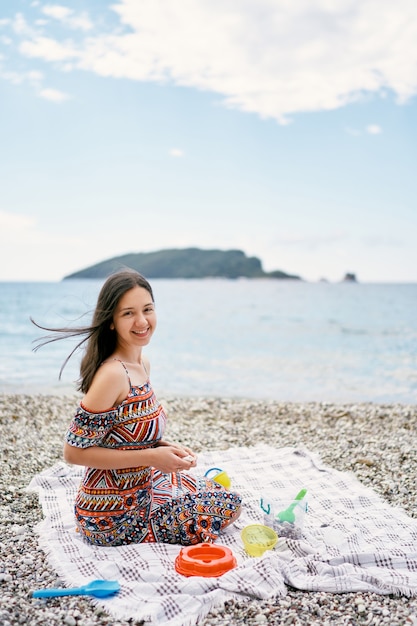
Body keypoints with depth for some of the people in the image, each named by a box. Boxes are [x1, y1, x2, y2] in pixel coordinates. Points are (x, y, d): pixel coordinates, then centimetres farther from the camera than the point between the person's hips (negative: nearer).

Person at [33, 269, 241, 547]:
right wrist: (152, 456, -23)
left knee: (223, 496, 24)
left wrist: (167, 447, -4)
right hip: (113, 518, -8)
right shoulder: (112, 374, -26)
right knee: (228, 505, -1)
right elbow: (74, 451, -23)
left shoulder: (143, 365, 1)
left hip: (142, 489, 9)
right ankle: (144, 535, 5)